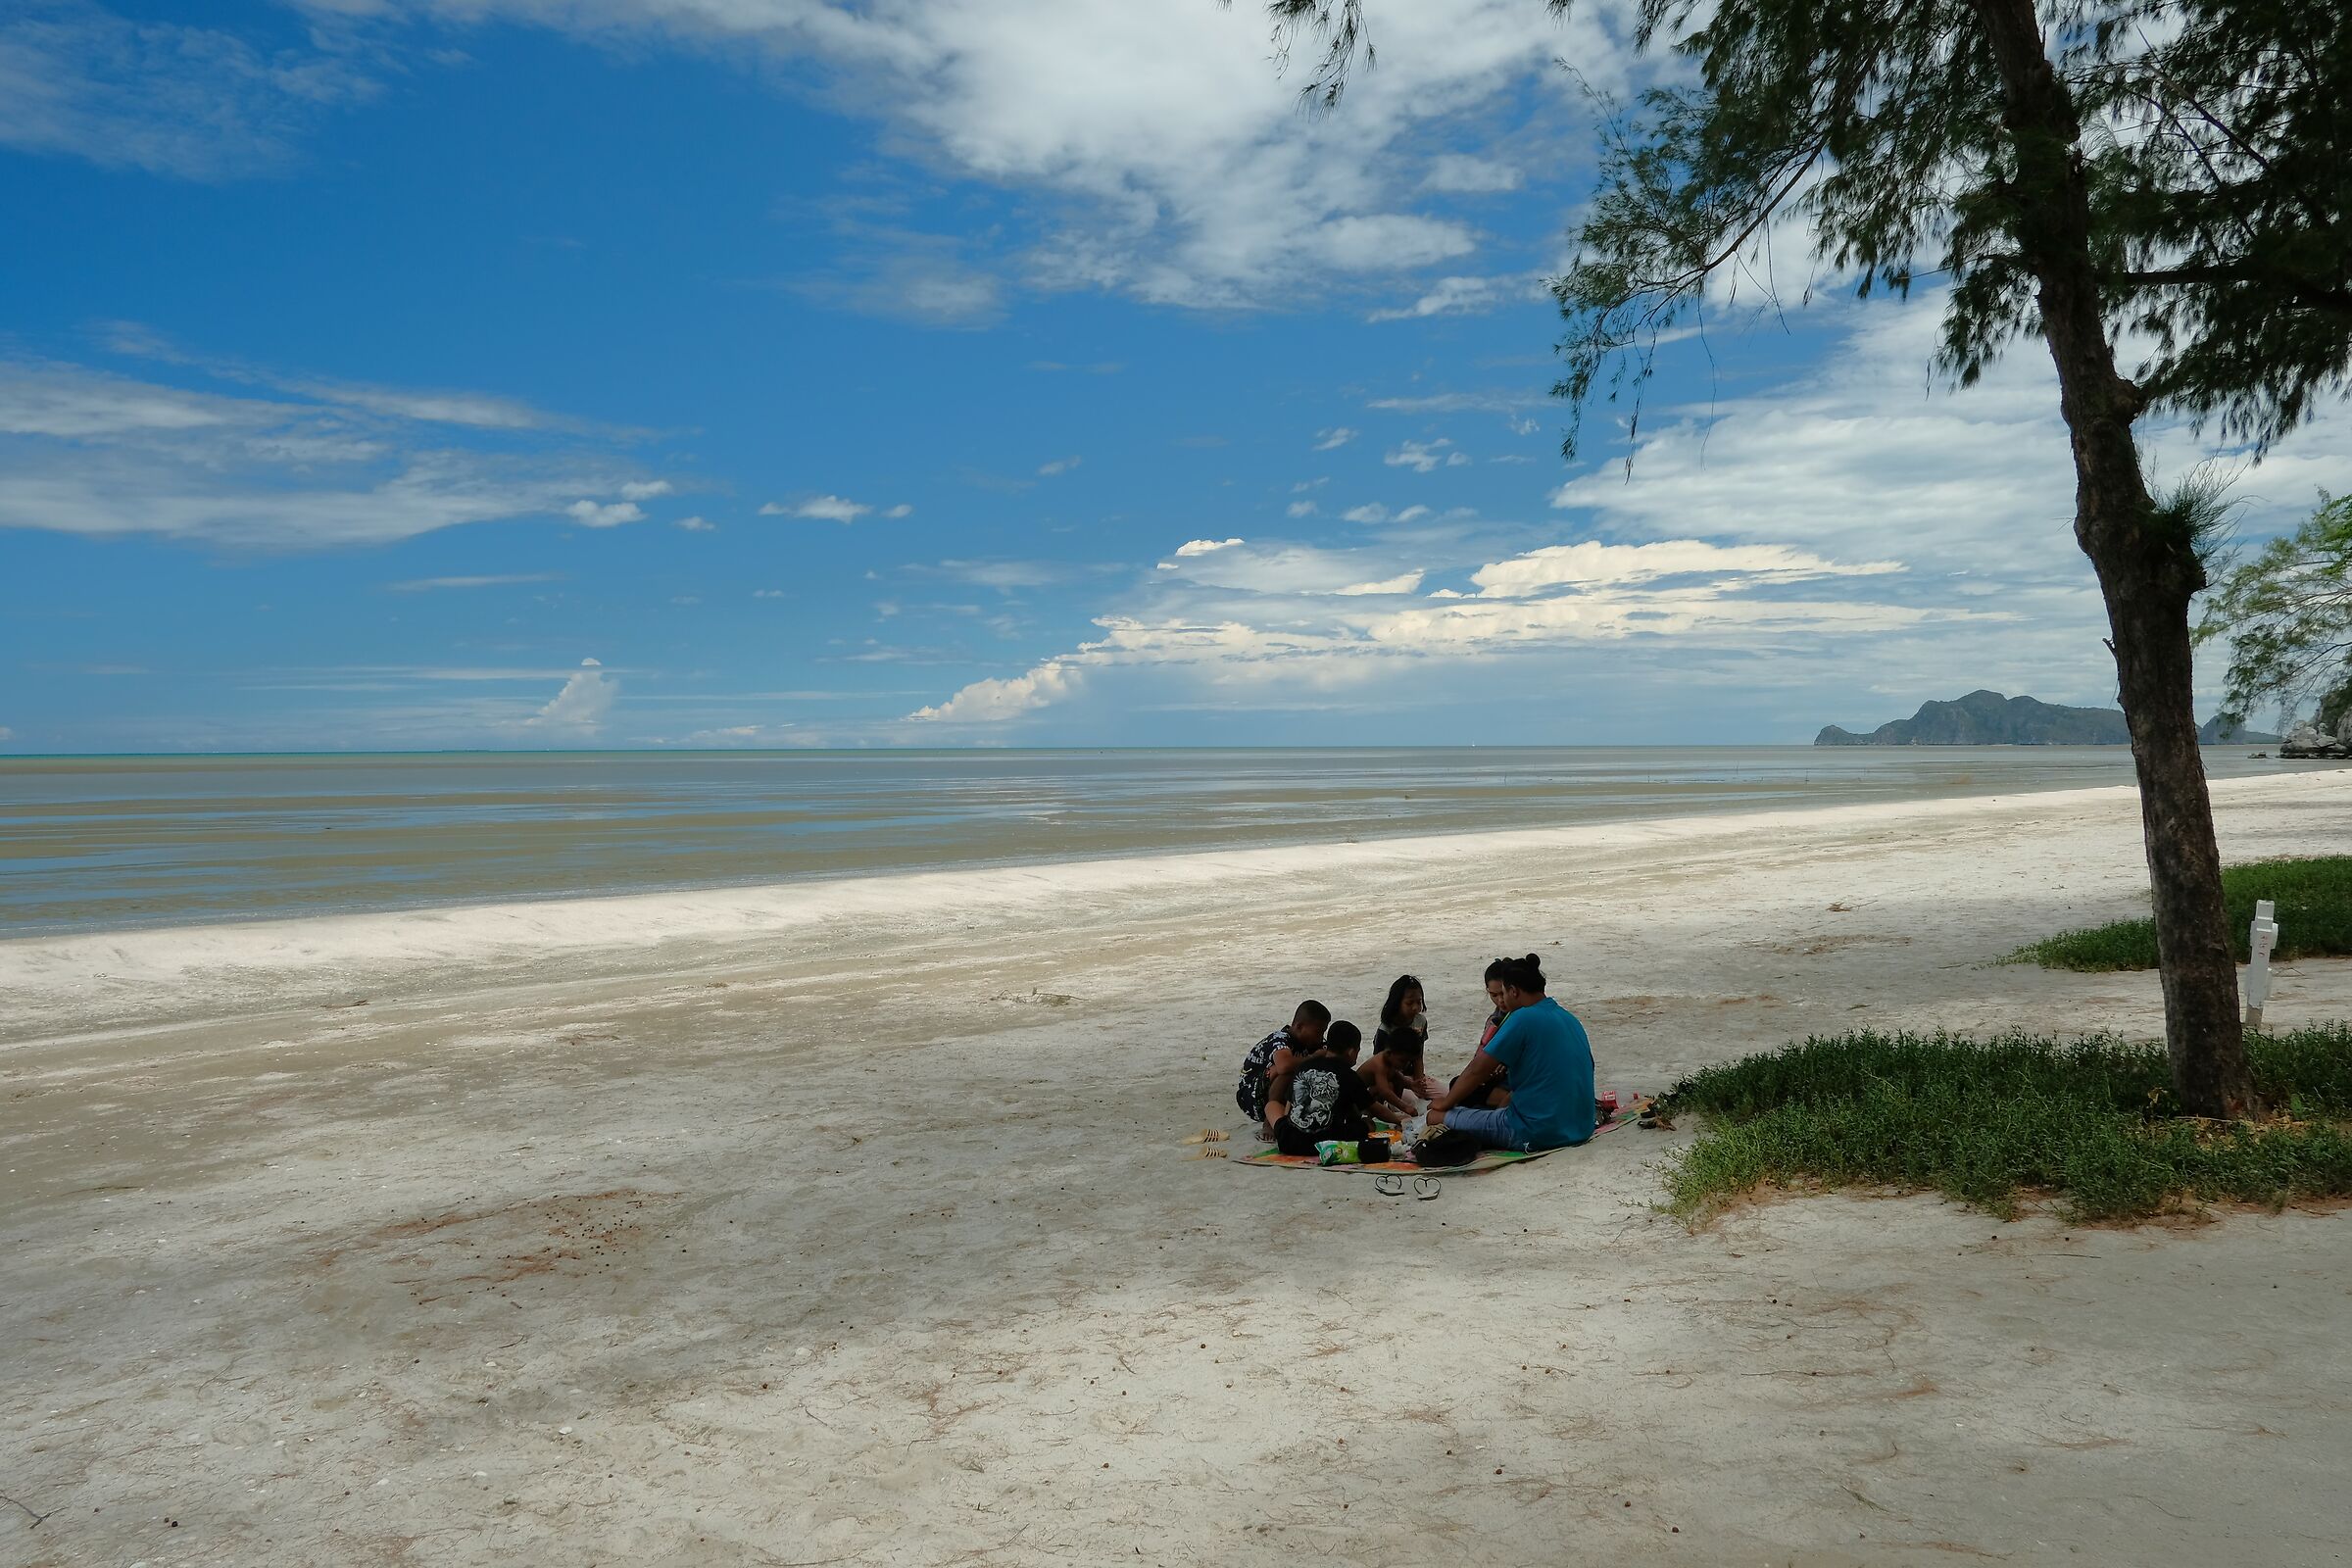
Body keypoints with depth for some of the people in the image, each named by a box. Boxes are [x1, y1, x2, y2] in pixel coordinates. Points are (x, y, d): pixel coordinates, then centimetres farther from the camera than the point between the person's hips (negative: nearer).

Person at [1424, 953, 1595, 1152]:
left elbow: (1477, 1070, -10)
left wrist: (1446, 1102, 4)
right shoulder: (1569, 1018, 11)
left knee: (1435, 1116, -4)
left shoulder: (1523, 1019, -14)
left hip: (1539, 1134, -9)